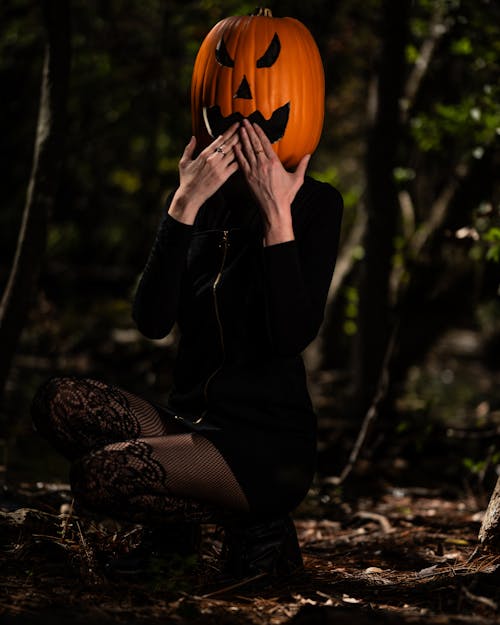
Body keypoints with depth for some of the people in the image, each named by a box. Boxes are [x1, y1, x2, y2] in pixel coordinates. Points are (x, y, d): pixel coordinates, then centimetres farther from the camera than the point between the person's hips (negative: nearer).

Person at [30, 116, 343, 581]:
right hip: (189, 417, 6)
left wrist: (277, 213, -20)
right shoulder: (201, 203, 7)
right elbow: (152, 322, -9)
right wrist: (185, 204, -16)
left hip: (270, 445, -5)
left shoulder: (315, 204, -5)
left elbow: (292, 336, -18)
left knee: (98, 473, -27)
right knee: (58, 400, -20)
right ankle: (176, 529, -4)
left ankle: (252, 523, -3)